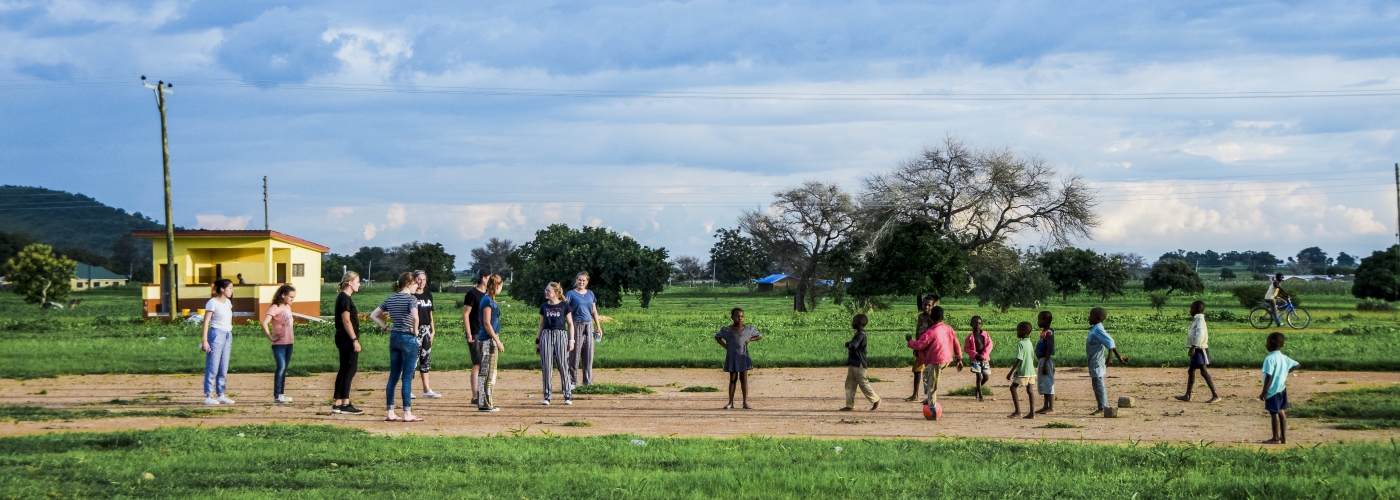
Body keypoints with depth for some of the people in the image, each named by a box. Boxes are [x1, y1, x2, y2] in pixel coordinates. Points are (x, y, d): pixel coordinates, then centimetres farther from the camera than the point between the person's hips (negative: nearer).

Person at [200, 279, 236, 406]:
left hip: (228, 335, 8)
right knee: (212, 368, -6)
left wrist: (229, 336, 15)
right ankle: (208, 396, -4)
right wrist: (204, 340, -16)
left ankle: (220, 395, 14)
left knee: (224, 369, 9)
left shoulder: (228, 302, 13)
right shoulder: (213, 302, -9)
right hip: (216, 334, -8)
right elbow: (206, 321, -12)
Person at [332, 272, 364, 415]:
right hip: (348, 339, -10)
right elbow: (346, 320, -19)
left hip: (342, 339, 10)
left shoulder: (342, 297, 16)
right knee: (350, 370, -7)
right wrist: (354, 340, -21)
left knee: (344, 371, 12)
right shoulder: (345, 298, -14)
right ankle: (345, 404, -7)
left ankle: (338, 404, 14)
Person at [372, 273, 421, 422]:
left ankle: (389, 412, 12)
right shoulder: (410, 299, -11)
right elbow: (415, 317, -28)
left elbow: (373, 315, 12)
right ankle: (407, 414, -1)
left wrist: (386, 327, 10)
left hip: (394, 337, 7)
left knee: (393, 376, 10)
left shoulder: (390, 299, 9)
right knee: (407, 377, -3)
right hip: (408, 338, -7)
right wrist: (415, 331, -13)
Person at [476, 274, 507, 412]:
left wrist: (497, 341, 19)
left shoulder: (490, 300, 14)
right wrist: (497, 341, -19)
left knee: (489, 371, 14)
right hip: (488, 339, -10)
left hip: (491, 339, 10)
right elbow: (487, 323, -18)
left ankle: (486, 402, 20)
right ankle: (484, 404, -5)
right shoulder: (487, 300, -14)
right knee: (486, 371, -7)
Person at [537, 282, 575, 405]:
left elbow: (570, 324, 3)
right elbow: (541, 325, 15)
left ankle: (568, 396, 3)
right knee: (546, 367, 1)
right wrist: (537, 341, 12)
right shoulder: (544, 306, 10)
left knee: (563, 366, -3)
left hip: (561, 335, -3)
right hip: (546, 336, 3)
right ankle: (547, 396, 6)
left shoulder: (564, 305, 1)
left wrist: (571, 340, -3)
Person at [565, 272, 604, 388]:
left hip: (588, 326, 5)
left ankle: (587, 380, 11)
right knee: (575, 354, -3)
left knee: (588, 354, 5)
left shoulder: (590, 294, 14)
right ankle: (573, 380, 1)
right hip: (576, 326, -5)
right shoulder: (571, 294, 0)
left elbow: (594, 311, 18)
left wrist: (598, 327, 15)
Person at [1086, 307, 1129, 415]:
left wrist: (1109, 358, -29)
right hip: (1094, 361, 10)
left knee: (1098, 385, -6)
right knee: (1098, 385, 14)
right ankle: (1105, 407, 19)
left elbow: (1110, 343, -24)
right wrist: (1119, 356, 17)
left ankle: (1102, 408, -3)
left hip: (1097, 362, -10)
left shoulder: (1098, 329, -15)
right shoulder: (1095, 329, 14)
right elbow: (1110, 342, 17)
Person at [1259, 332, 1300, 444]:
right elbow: (1296, 365, 14)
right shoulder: (1284, 358, 5)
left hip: (1273, 390, -8)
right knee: (1281, 412, 14)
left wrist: (1264, 392, -18)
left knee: (1274, 413, 1)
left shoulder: (1270, 359, -19)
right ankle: (1284, 437, 18)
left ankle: (1276, 438, 7)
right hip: (1282, 388, 8)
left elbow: (1269, 377, -22)